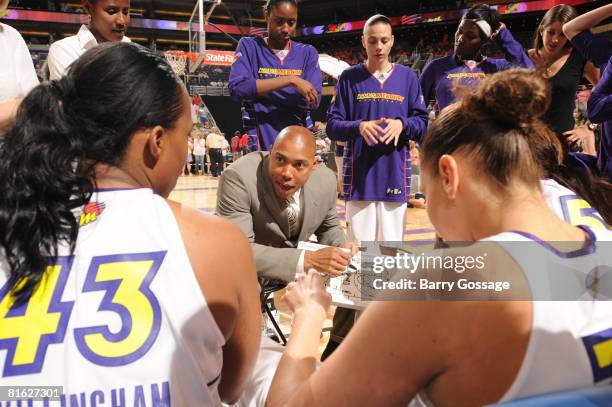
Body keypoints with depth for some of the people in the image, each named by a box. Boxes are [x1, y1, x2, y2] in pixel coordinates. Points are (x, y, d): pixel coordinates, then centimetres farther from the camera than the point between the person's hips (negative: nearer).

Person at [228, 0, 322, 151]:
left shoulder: (307, 52, 10)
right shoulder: (249, 46, 4)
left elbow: (313, 100, -3)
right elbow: (237, 88, -14)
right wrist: (290, 80, -20)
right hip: (263, 144, -2)